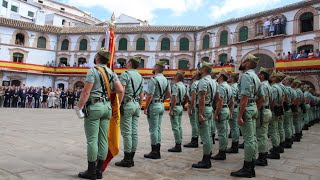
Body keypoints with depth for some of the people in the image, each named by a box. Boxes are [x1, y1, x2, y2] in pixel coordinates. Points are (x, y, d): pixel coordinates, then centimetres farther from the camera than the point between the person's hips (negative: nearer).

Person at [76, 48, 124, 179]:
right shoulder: (111, 73, 11)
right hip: (107, 107, 7)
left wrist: (79, 107, -7)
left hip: (94, 107, -6)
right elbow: (121, 91, 4)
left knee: (92, 139, -1)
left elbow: (86, 92, -14)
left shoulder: (93, 71, -7)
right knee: (103, 139, 8)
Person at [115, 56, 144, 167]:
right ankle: (131, 158, 14)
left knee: (126, 132, -4)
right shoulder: (140, 77, 17)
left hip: (127, 104, -7)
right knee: (134, 132, 7)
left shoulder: (125, 74, -5)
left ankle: (127, 159, 1)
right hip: (136, 104, 7)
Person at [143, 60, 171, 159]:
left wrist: (145, 108, -13)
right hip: (161, 106, 8)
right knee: (158, 129, 14)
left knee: (153, 130, -1)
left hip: (153, 106, -8)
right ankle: (157, 151, 21)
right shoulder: (165, 80, 10)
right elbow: (168, 95, 16)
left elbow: (150, 96, -19)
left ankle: (154, 152, 6)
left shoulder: (154, 79, -16)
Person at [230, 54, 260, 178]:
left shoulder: (246, 75, -13)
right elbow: (254, 95, 16)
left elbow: (244, 97, -21)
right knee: (252, 138, 13)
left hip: (247, 108, -10)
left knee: (248, 139, -5)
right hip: (253, 107, 10)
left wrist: (240, 115, -22)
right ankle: (251, 167, 22)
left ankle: (247, 169, 3)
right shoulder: (255, 76, 18)